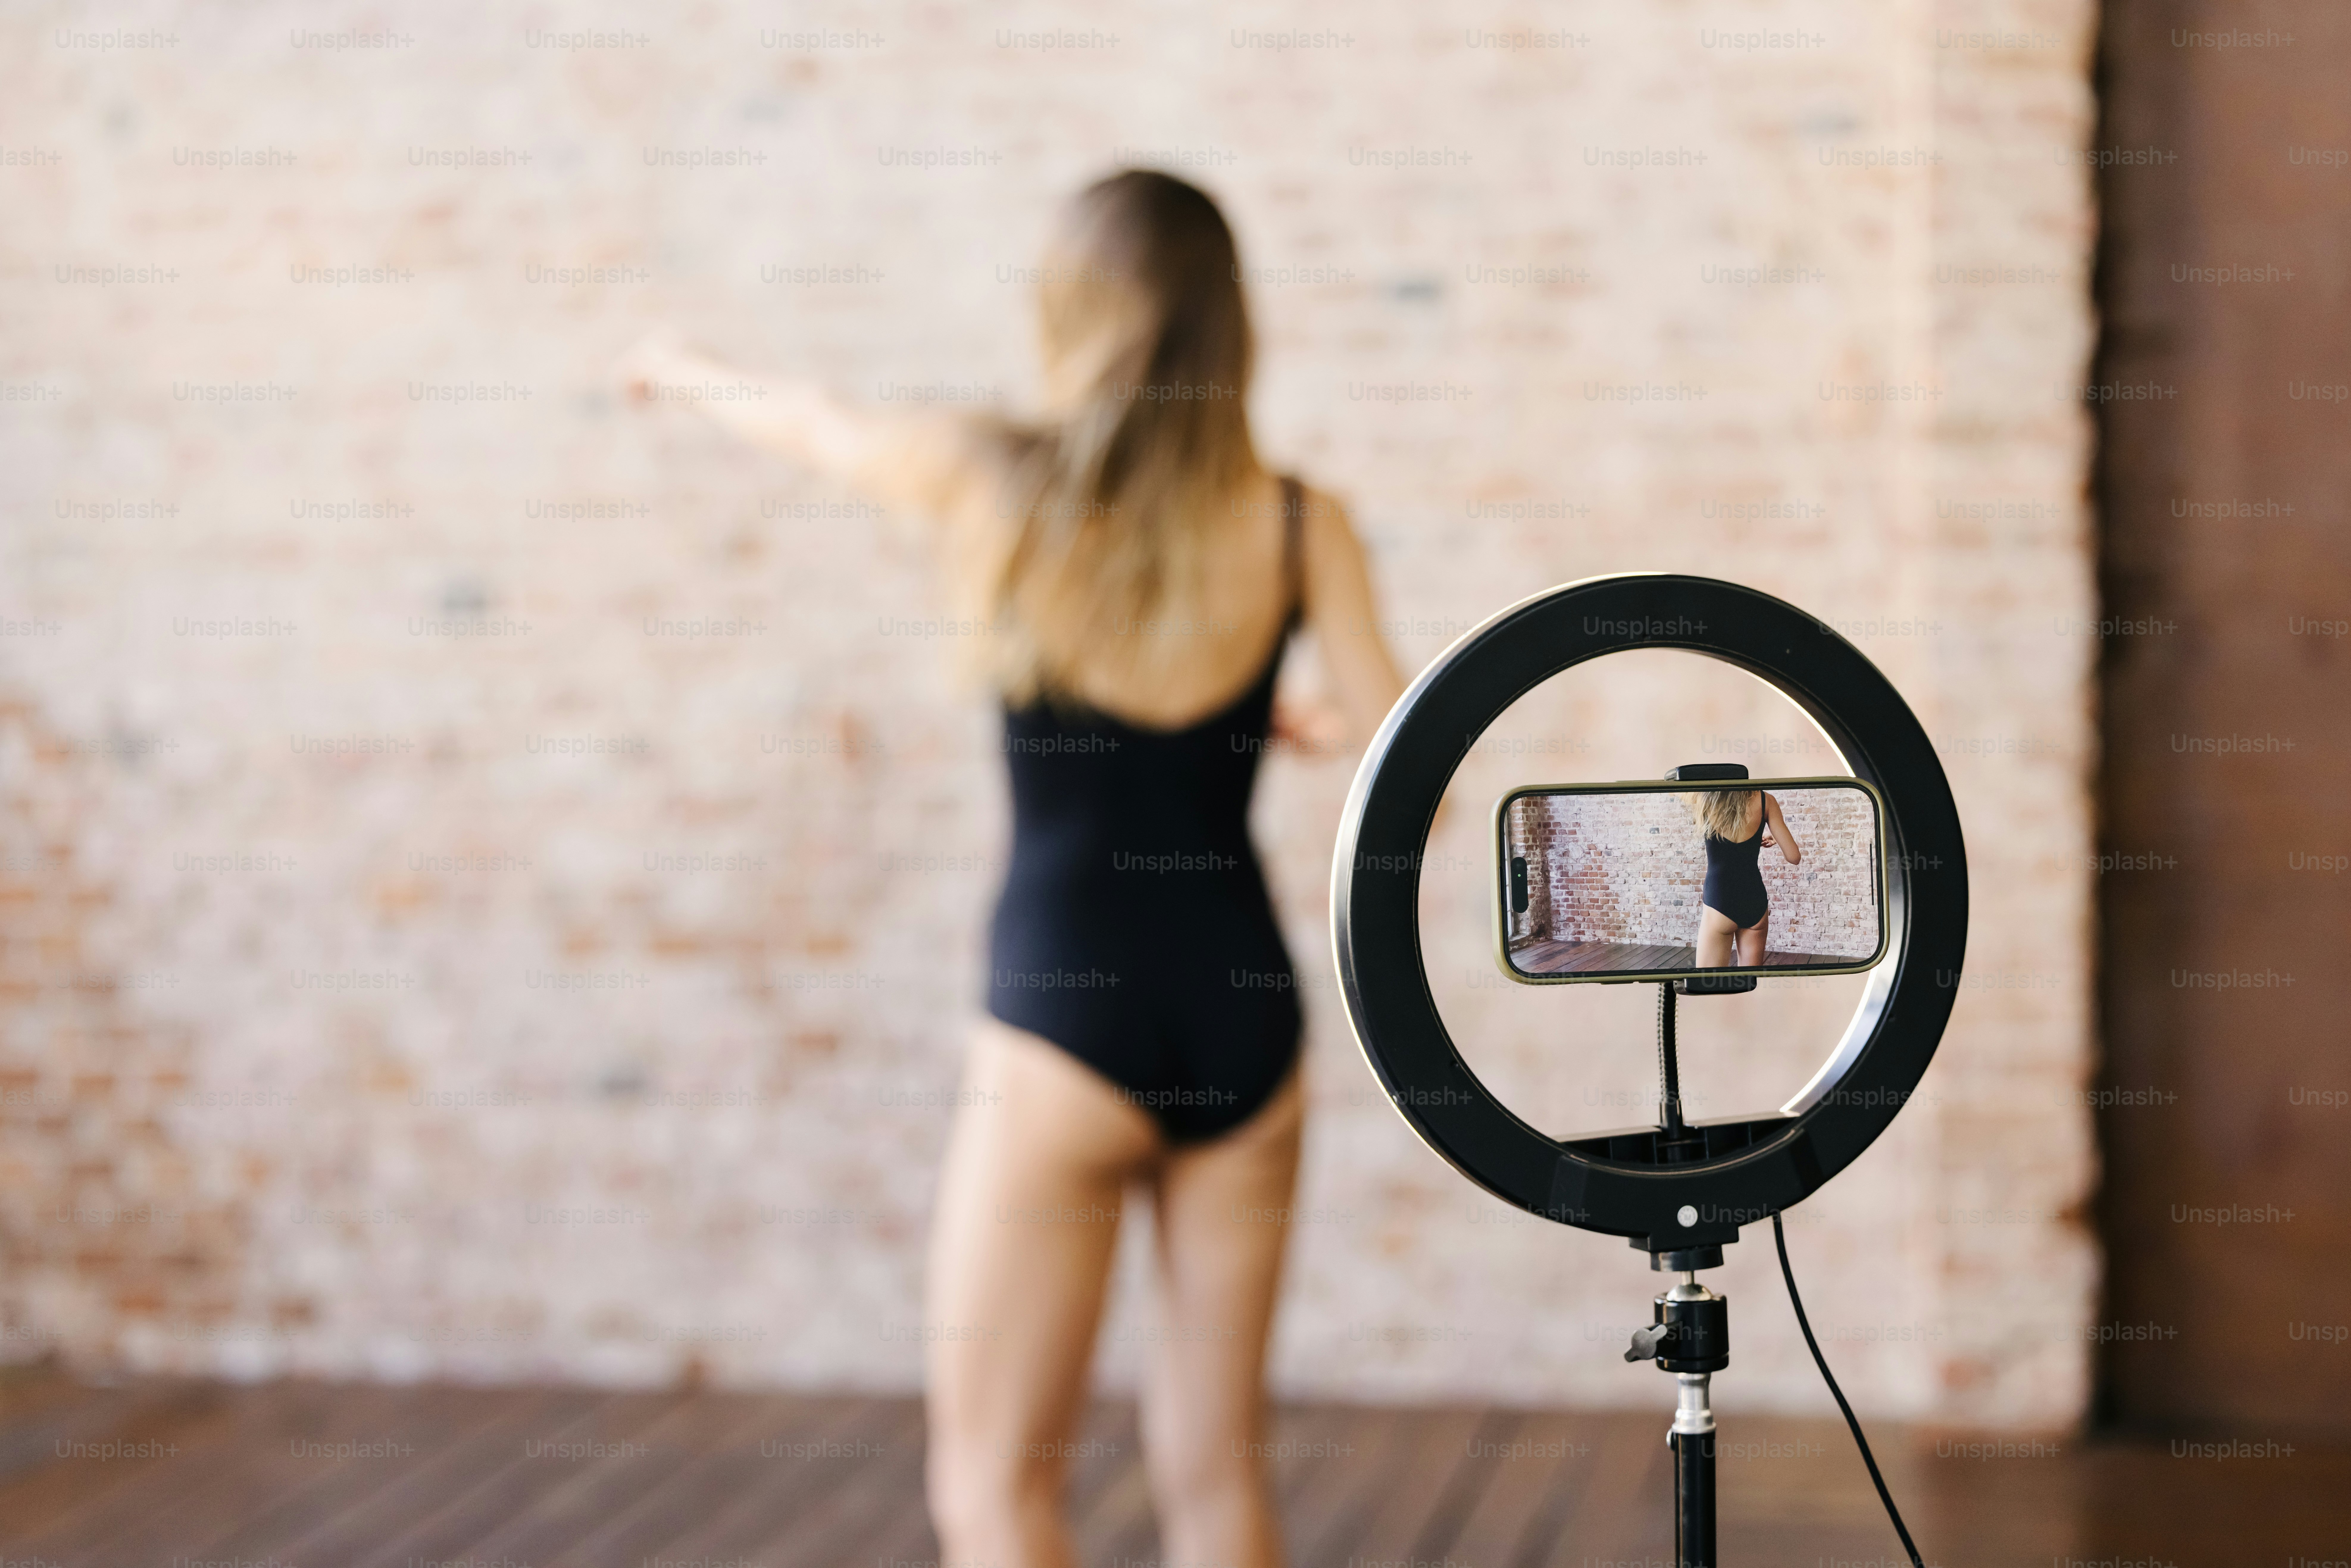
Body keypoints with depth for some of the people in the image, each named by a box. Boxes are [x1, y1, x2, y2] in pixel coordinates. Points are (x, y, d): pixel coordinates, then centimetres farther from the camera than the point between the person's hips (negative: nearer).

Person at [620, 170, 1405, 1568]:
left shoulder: (991, 482, -5)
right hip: (1243, 1024, 3)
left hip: (1064, 1020, -3)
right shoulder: (1303, 527, -2)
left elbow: (810, 422, 14)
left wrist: (685, 369, 35)